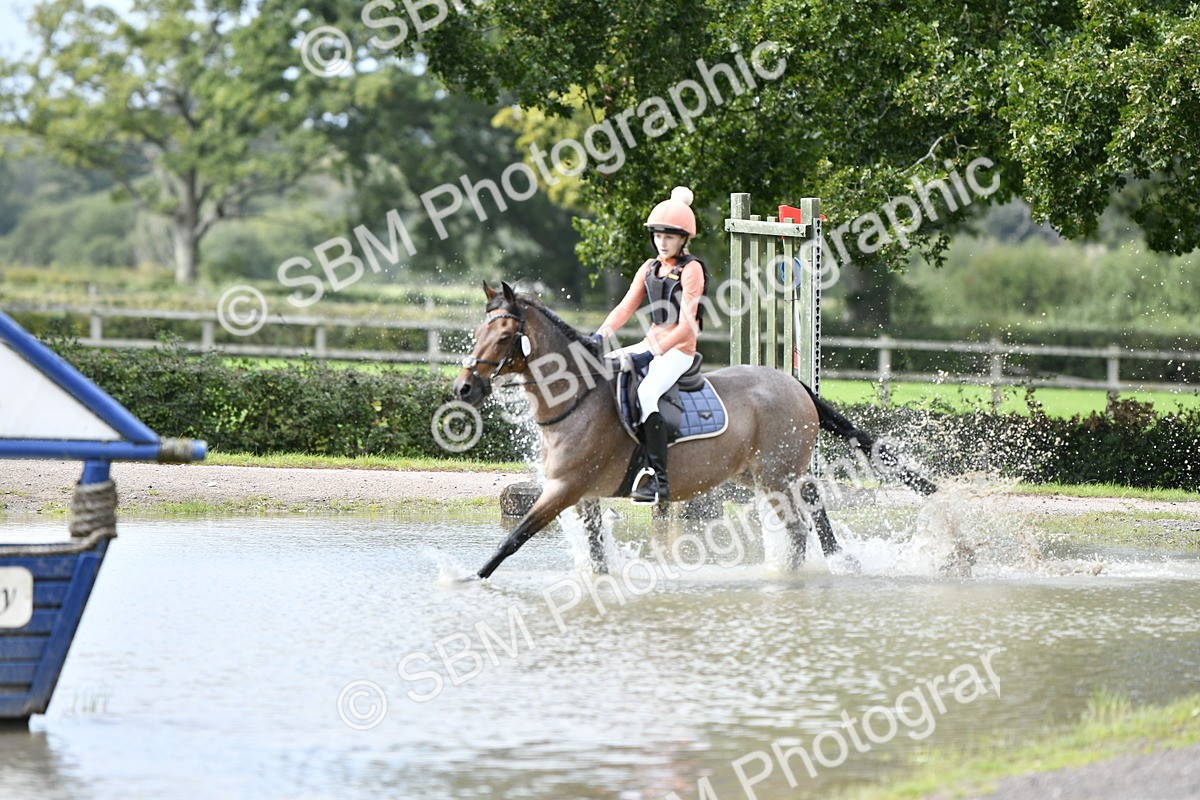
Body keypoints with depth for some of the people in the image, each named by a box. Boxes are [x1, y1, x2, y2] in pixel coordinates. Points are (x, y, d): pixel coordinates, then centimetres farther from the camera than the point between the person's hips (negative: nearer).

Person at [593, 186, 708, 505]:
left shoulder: (691, 270, -8)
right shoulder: (650, 268, 14)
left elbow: (686, 323, -17)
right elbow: (627, 305, 8)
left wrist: (659, 348, -29)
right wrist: (604, 332, -11)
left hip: (680, 349, -8)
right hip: (651, 344, 8)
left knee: (645, 394, -31)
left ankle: (658, 479, -32)